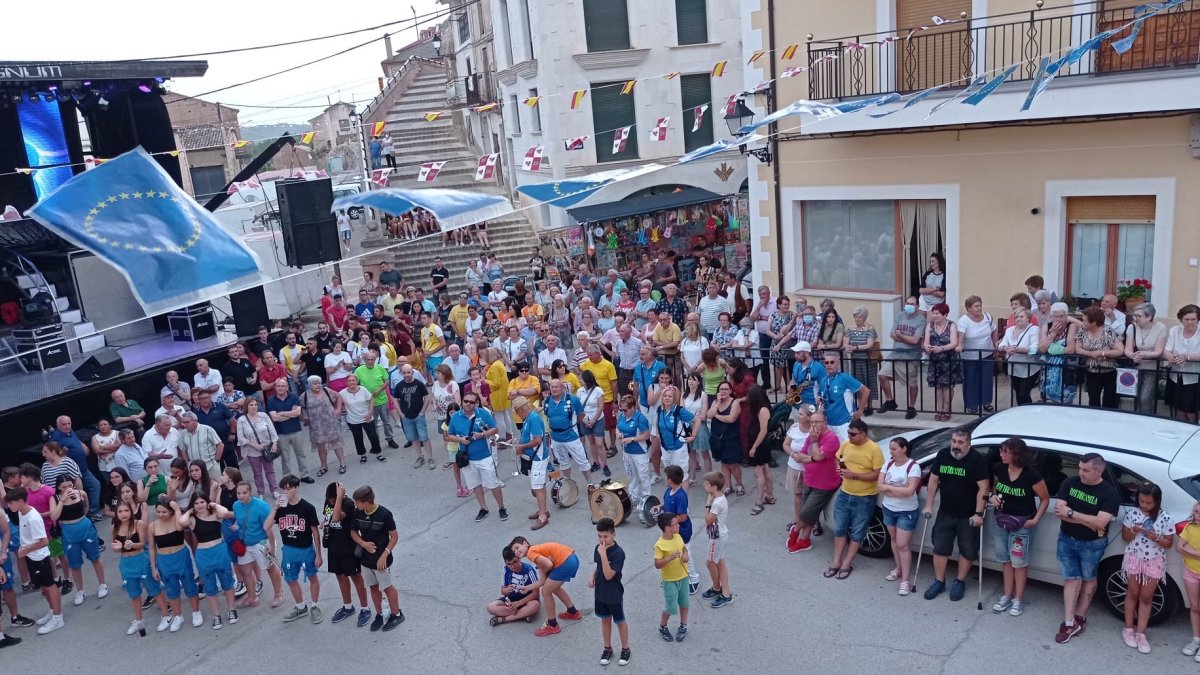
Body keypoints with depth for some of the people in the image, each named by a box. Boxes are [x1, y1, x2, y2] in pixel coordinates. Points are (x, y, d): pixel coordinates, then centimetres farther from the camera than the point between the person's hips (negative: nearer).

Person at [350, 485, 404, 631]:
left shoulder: (384, 515, -23)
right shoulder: (357, 513, -7)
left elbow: (394, 536, -15)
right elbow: (353, 532, 5)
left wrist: (384, 555, -20)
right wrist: (363, 544, -14)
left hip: (381, 560, -5)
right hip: (366, 558, 5)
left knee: (387, 587, 9)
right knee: (374, 587, 17)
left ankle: (396, 614, 27)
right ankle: (379, 615, 34)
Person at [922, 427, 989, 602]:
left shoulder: (977, 460, -17)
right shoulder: (942, 455, -3)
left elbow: (983, 488, -18)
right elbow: (933, 481, 5)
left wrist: (978, 513, -22)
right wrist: (928, 505, 4)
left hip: (968, 515, -4)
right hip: (945, 513, 4)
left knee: (967, 550, 9)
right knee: (940, 548, 8)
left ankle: (960, 582, 25)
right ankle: (939, 582, 20)